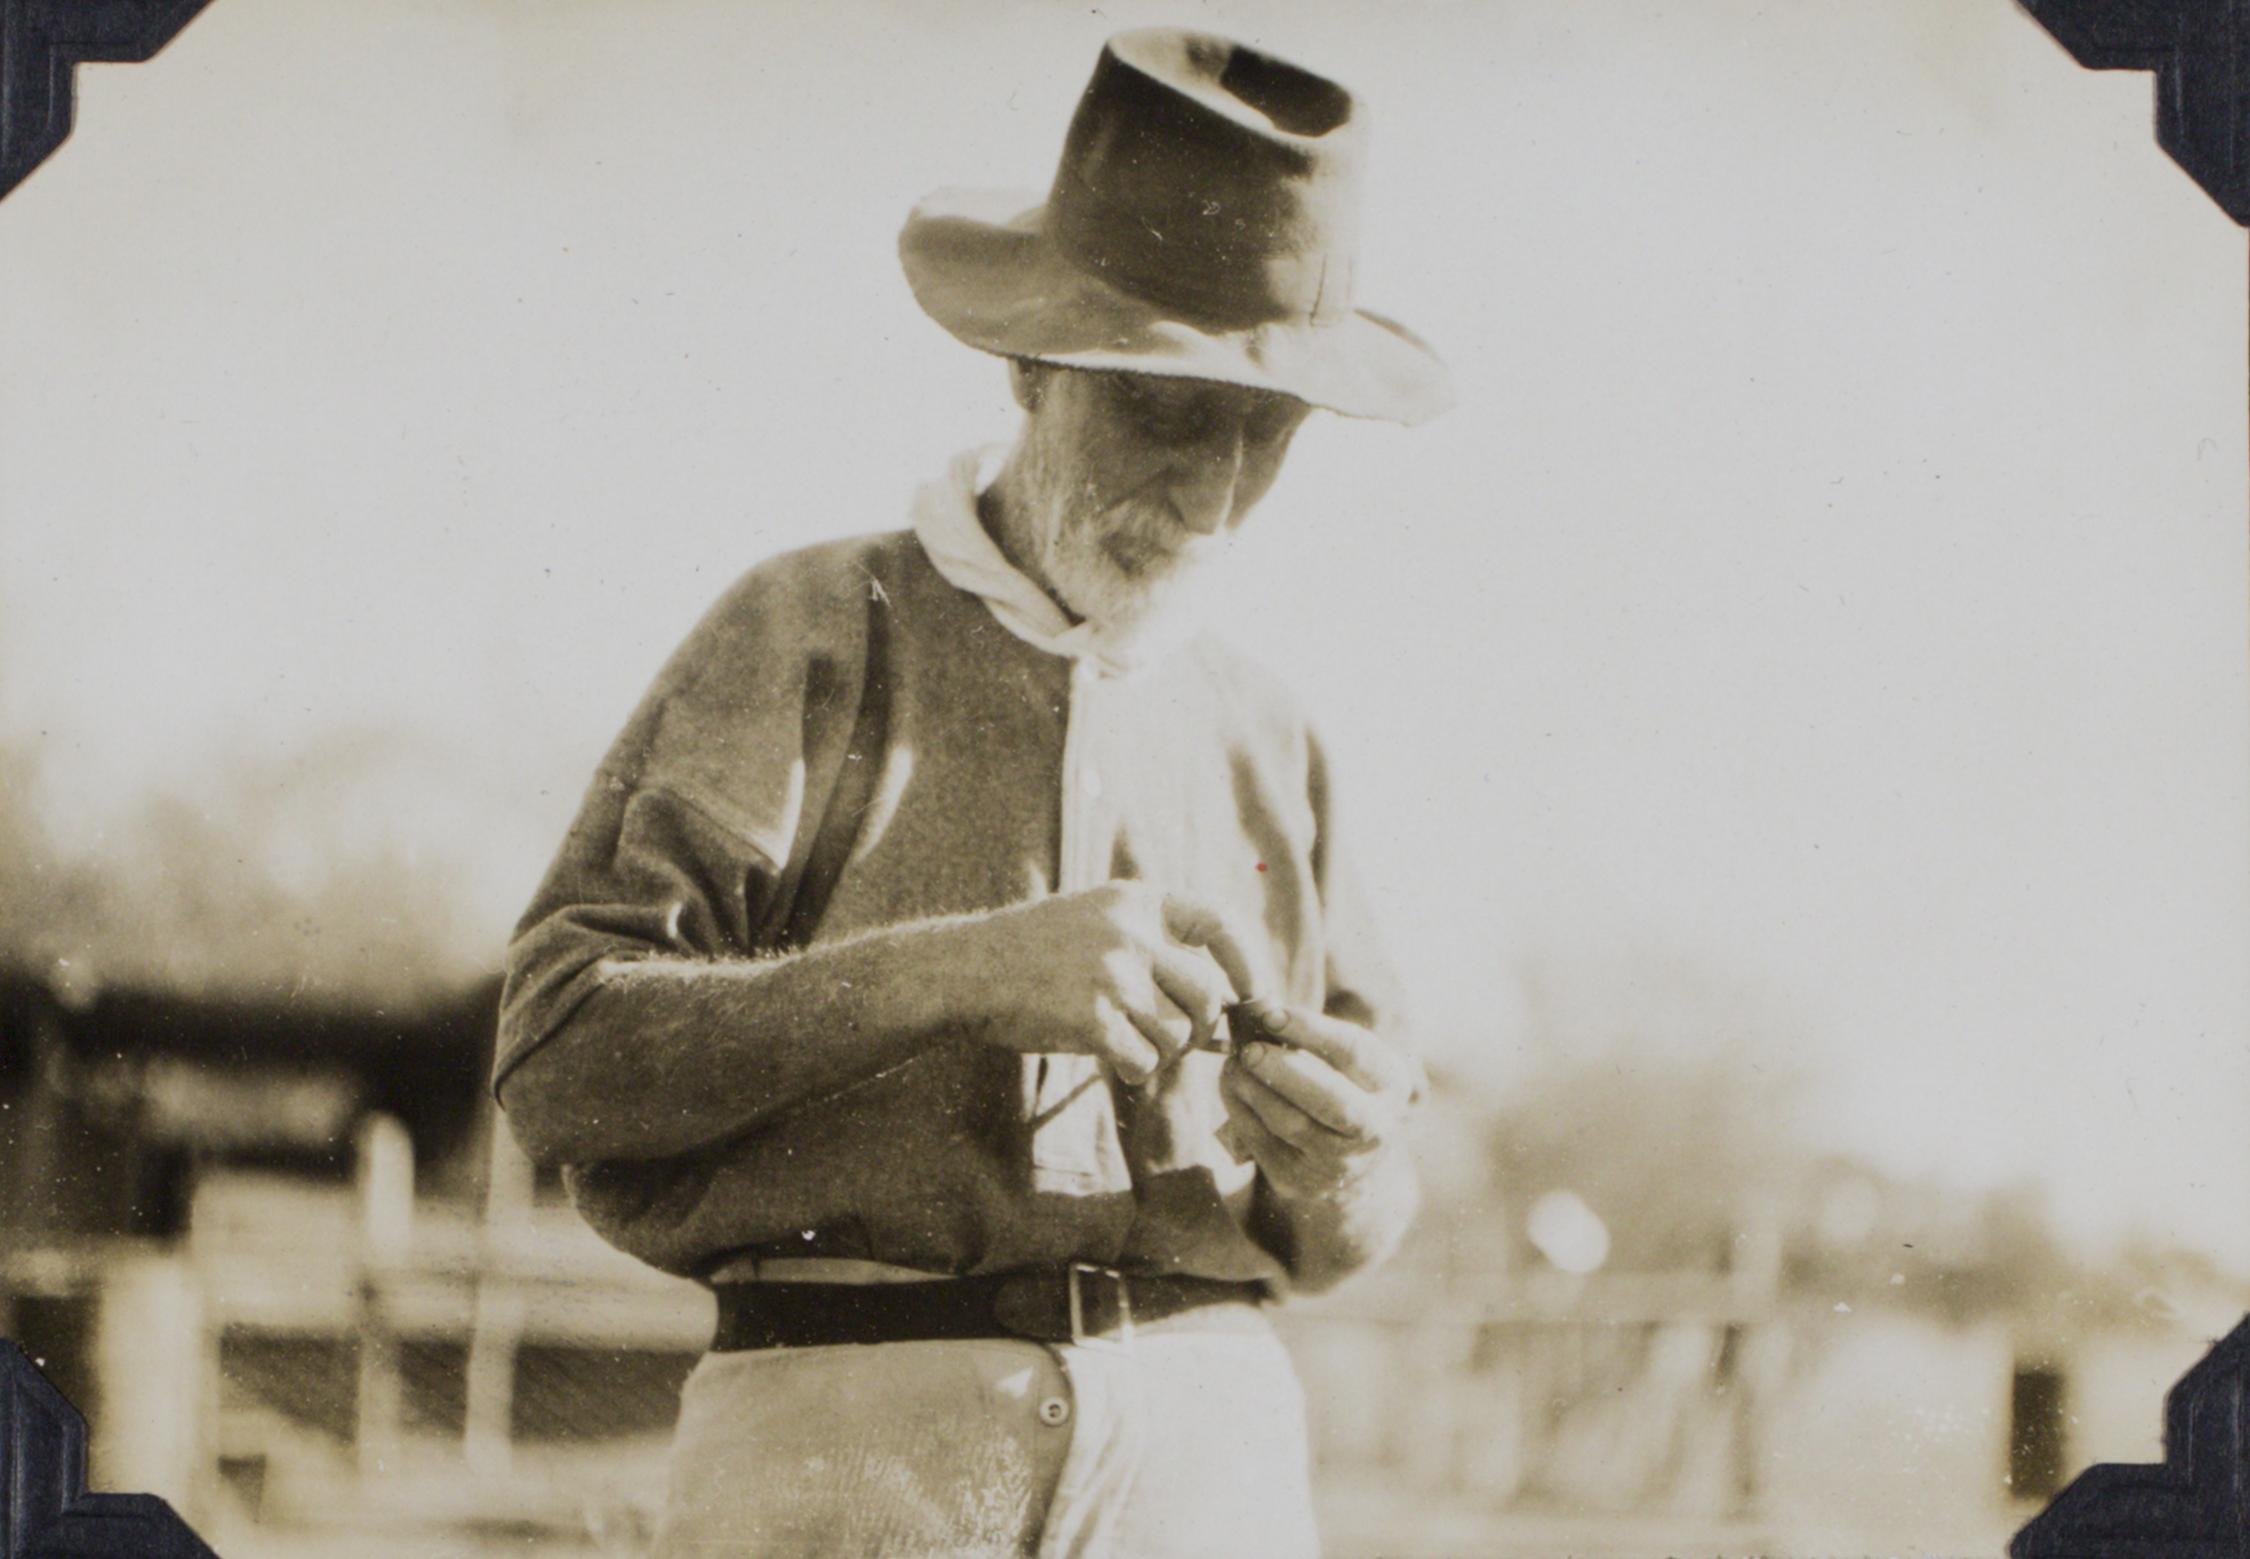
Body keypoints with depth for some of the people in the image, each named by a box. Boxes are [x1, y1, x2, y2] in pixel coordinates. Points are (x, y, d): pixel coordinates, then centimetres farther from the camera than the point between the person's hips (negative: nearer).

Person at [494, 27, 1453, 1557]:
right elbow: (561, 1053, -5)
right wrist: (961, 972, -14)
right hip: (852, 1431, -3)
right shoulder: (812, 637, 6)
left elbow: (1346, 1234, 22)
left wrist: (1345, 1164, -2)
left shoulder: (1264, 734, 19)